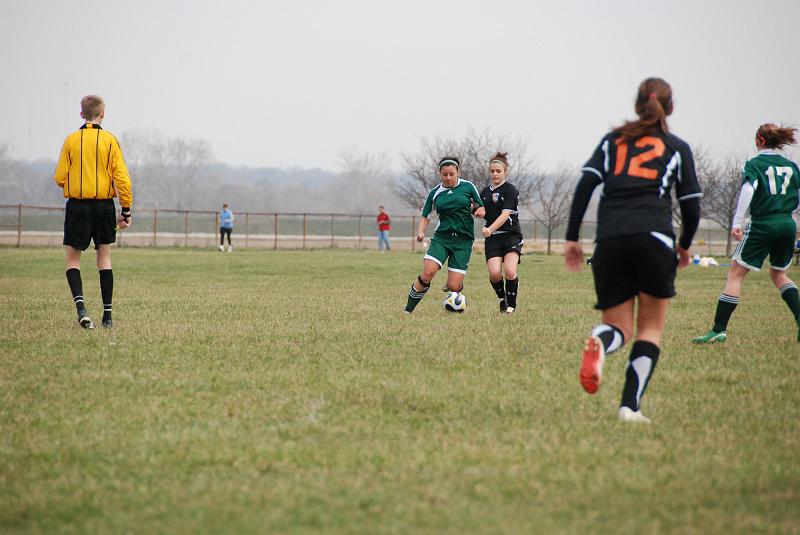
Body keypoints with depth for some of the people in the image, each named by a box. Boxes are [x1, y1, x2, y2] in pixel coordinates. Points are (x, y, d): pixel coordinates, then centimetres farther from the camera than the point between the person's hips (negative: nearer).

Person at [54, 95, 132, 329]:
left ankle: (80, 305, -18)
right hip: (104, 205, 1)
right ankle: (107, 315, 9)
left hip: (77, 206, -1)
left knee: (73, 259, 5)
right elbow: (121, 177, -6)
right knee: (104, 258, 11)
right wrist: (126, 209, 0)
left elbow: (59, 177, -2)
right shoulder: (110, 141, -2)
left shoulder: (71, 140, -2)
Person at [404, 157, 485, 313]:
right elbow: (425, 216, 13)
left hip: (463, 241, -1)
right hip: (441, 237, 1)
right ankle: (408, 309, -10)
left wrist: (479, 211, -12)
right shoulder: (435, 193, 7)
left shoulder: (468, 187, 3)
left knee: (453, 286, -10)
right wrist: (420, 231, -7)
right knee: (428, 273, -23)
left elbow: (481, 209, 12)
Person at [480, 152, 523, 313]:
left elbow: (505, 214, -16)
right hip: (492, 239, 4)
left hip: (511, 235, -4)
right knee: (494, 273, -16)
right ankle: (502, 298, 11)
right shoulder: (486, 192, 16)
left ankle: (511, 305, -3)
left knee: (510, 272, -21)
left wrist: (490, 229, -29)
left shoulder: (510, 190, -4)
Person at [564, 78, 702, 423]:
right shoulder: (677, 148, 15)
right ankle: (630, 406, -3)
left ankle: (599, 343, -28)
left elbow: (584, 187, 7)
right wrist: (684, 246, 29)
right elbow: (691, 208, 11)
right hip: (654, 237, -2)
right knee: (651, 328, 10)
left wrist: (572, 238, 7)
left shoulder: (612, 140, 20)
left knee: (619, 328, 9)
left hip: (609, 240, 2)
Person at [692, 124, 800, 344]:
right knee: (778, 274, 24)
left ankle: (719, 330, -6)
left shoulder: (754, 164, -2)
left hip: (762, 225, -5)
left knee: (736, 274, 0)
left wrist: (736, 223, -19)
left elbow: (748, 190, -17)